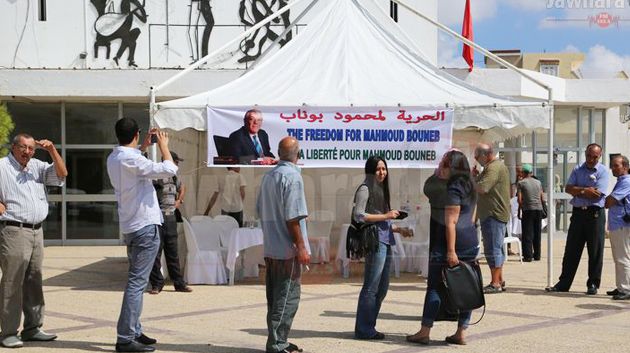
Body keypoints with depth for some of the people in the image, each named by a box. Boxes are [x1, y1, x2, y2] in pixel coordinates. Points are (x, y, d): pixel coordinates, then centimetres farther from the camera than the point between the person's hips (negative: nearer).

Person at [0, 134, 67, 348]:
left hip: (36, 231, 7)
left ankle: (32, 328, 16)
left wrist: (52, 150, -2)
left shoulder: (37, 167, 14)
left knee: (34, 281, 9)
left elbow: (61, 174, 7)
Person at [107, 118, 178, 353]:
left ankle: (134, 332, 22)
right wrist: (163, 145, -5)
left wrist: (144, 146, 29)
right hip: (145, 225, -10)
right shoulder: (131, 159, -18)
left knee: (136, 280, 17)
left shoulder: (114, 158, 10)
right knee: (137, 282, -9)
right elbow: (169, 170, -19)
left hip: (131, 226, 10)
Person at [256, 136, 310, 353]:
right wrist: (301, 247, -14)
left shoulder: (268, 175, 12)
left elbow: (260, 210, 17)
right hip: (288, 249, -8)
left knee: (275, 298, 14)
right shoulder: (292, 176, -13)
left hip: (270, 248, 8)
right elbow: (292, 217, -18)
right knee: (288, 298, -3)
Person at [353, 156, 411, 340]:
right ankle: (364, 330, 0)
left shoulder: (381, 189, 21)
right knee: (371, 288, -6)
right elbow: (358, 215, -15)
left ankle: (368, 327, 19)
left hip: (385, 242, 9)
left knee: (382, 288, 12)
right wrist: (385, 216, -15)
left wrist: (397, 229, 14)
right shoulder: (365, 189, -5)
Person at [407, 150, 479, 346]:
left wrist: (451, 251, -20)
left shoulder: (453, 189, -13)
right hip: (471, 241, 9)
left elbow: (451, 222, -18)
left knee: (434, 286, -3)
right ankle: (461, 333, 11)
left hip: (450, 241, -9)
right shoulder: (469, 186, 14)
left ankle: (424, 332, 0)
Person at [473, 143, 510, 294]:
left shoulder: (494, 168, -15)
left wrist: (474, 178, -8)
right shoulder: (497, 166, 19)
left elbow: (482, 188, -25)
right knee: (496, 249, 16)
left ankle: (495, 284, -6)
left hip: (494, 214, -11)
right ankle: (500, 281, 23)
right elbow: (487, 187, 23)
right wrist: (477, 176, 7)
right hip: (495, 214, 11)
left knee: (493, 249, -8)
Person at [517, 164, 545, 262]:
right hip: (539, 209, 4)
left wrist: (519, 210, 2)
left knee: (528, 234, -1)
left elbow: (520, 199, -9)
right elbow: (543, 198, 9)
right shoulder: (538, 182, 11)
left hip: (528, 210, -4)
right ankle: (537, 255, 15)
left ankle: (528, 256, -3)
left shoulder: (521, 183, -3)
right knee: (537, 233, 11)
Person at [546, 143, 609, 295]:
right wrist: (585, 190, -13)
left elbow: (597, 194, -13)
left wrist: (578, 191, -5)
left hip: (595, 214, -4)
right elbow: (568, 188, 0)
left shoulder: (603, 171, -2)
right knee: (571, 250, 5)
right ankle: (564, 283, 10)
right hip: (578, 213, 4)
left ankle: (593, 284, 10)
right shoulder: (578, 170, 11)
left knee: (595, 251, 1)